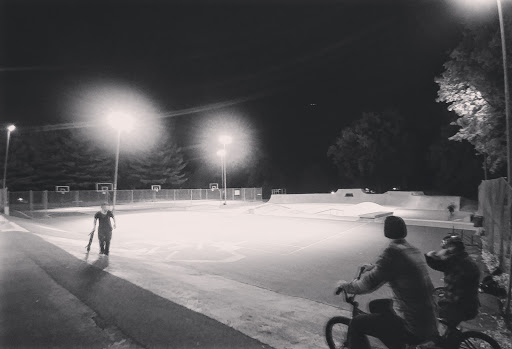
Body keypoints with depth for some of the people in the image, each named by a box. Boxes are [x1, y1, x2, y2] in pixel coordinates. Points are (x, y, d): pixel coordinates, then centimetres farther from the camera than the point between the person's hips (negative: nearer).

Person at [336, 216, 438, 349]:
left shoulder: (393, 251, -22)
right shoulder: (414, 250, 4)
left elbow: (368, 284, -19)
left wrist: (345, 285, -3)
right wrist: (373, 267, 35)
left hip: (414, 331, -8)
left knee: (356, 324, -1)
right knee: (375, 305, 26)